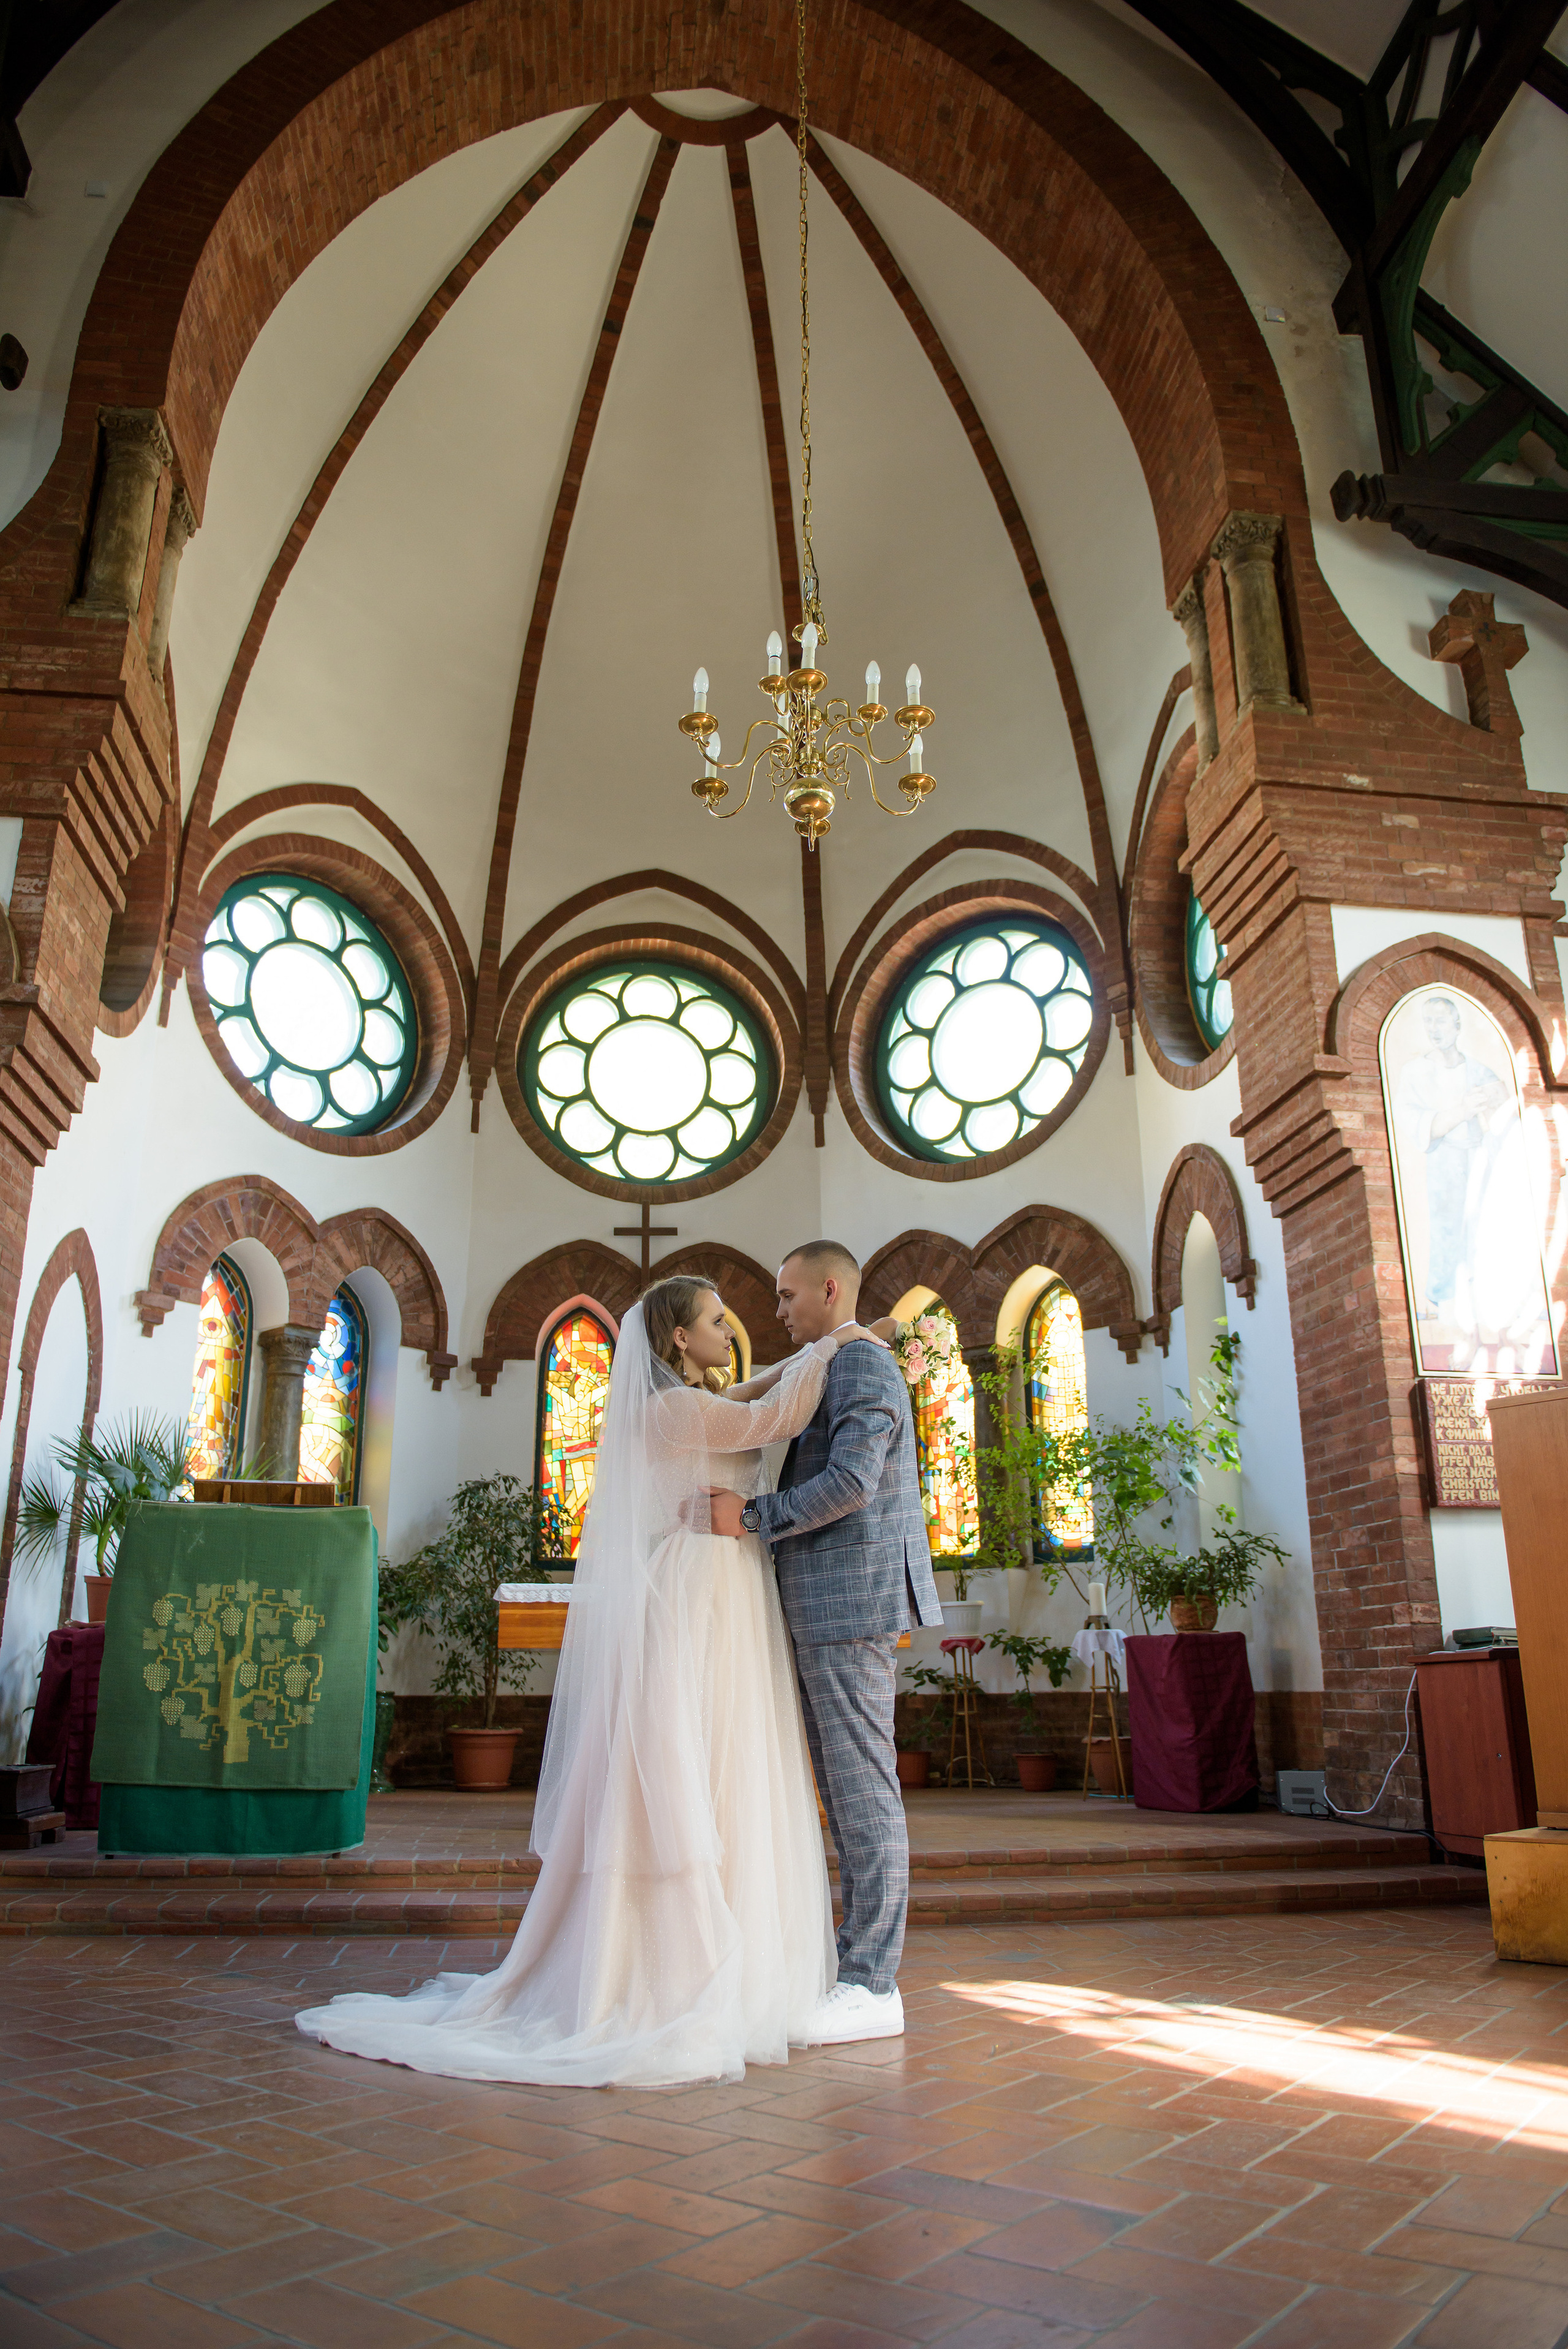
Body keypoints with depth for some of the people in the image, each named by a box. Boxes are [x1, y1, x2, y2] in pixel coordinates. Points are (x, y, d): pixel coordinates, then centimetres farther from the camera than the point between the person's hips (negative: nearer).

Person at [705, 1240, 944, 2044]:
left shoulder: (861, 1363, -10)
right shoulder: (840, 1372, 23)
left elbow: (850, 1483, -22)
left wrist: (751, 1517, -17)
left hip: (852, 1604, -11)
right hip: (827, 1613, 11)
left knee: (864, 1789, -6)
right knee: (848, 1794, 12)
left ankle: (873, 1987, 0)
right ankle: (862, 1964, 19)